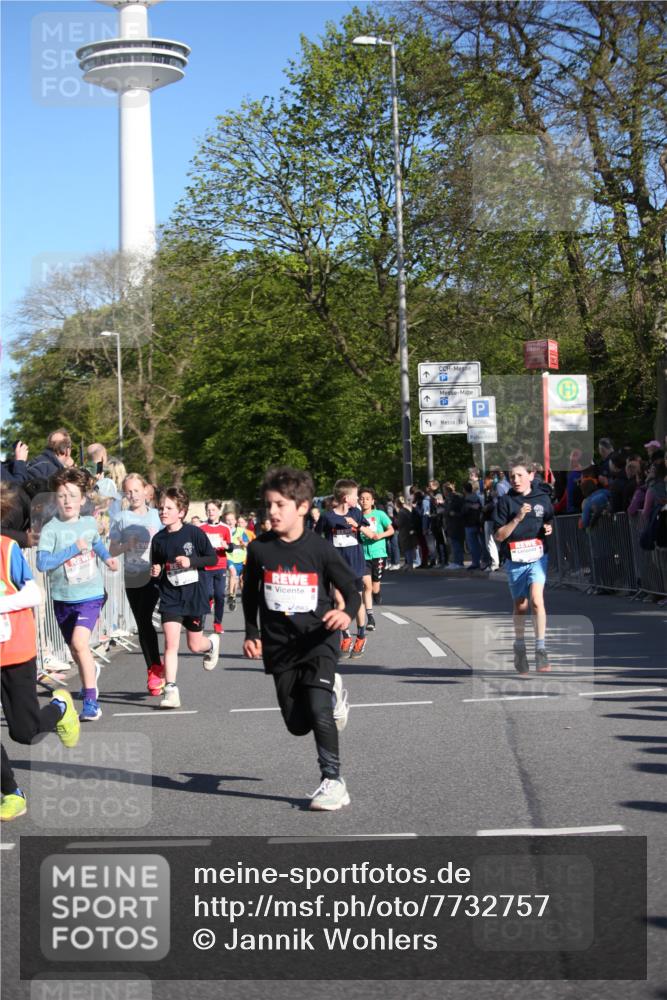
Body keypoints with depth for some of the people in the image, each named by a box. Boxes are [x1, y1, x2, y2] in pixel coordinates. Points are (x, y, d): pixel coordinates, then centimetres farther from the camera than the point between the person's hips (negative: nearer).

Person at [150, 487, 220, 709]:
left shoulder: (194, 533, -10)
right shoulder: (159, 539, 0)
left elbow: (213, 558, -5)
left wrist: (191, 561, -19)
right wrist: (155, 572, -10)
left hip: (195, 595, -2)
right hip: (170, 597, 2)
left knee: (194, 645, 10)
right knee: (170, 643, -12)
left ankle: (212, 643, 46)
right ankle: (170, 690, -10)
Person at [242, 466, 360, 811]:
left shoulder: (320, 549, -9)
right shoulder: (259, 549, -1)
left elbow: (351, 589, -3)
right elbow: (250, 593, 15)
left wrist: (347, 613, -24)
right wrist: (252, 634, 12)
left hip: (318, 641, -3)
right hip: (279, 646, 4)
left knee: (318, 711, -21)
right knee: (298, 724, 8)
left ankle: (333, 781, -7)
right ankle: (332, 695, 40)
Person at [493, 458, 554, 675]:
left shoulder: (542, 498, 3)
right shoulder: (505, 501, -1)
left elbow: (550, 523, 19)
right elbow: (499, 535, -5)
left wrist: (549, 528, -4)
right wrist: (517, 518, -18)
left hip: (538, 556, -1)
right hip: (514, 559, 1)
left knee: (537, 600, -21)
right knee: (520, 607, 11)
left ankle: (541, 650, -20)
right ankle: (519, 648, 30)